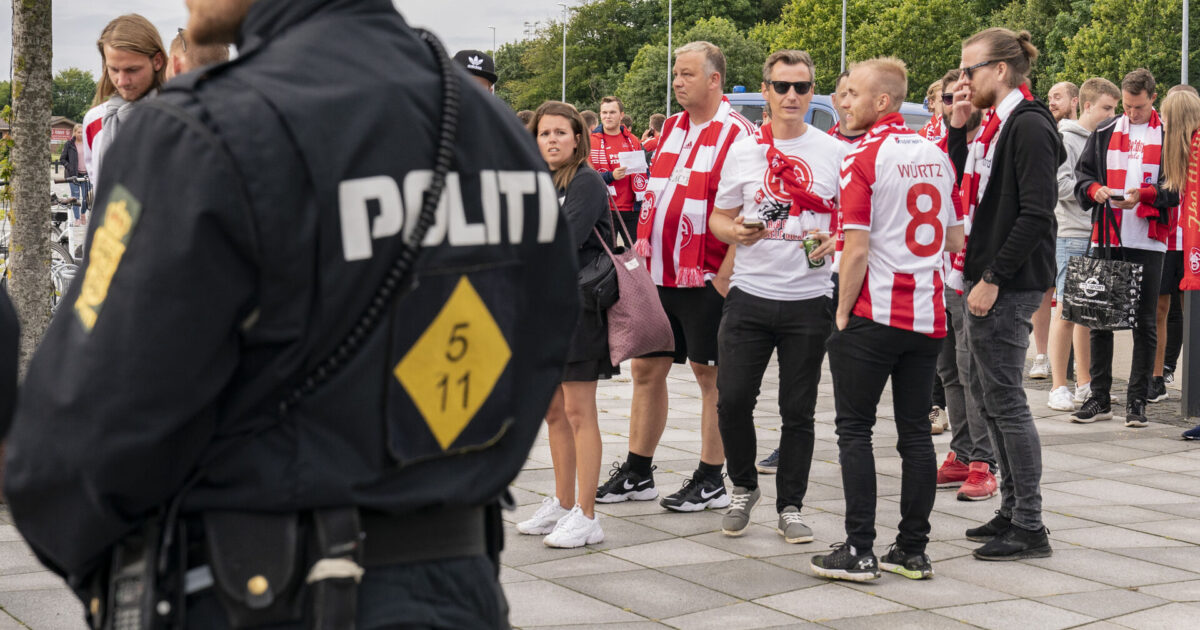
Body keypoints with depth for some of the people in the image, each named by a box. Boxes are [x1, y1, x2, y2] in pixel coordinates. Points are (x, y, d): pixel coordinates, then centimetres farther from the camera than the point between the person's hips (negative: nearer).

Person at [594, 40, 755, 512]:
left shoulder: (738, 134, -12)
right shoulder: (671, 129, 12)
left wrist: (723, 279, -20)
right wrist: (641, 256, 13)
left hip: (705, 279, -7)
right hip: (658, 275, 8)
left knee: (710, 374, 3)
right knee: (647, 368, 12)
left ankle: (711, 481, 13)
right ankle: (637, 473, 23)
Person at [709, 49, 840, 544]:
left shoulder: (834, 152, 3)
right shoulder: (742, 151, 6)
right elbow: (719, 218, 12)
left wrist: (834, 240, -12)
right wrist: (736, 231, -10)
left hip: (809, 299, -1)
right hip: (750, 294, 1)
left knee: (799, 410, 5)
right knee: (732, 400, -2)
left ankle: (790, 507, 17)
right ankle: (743, 488, 22)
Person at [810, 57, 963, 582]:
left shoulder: (864, 159, -11)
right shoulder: (937, 156, 9)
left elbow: (857, 249, -15)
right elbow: (955, 240, 13)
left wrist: (843, 311, -6)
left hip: (874, 315, -6)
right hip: (928, 315, 6)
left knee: (855, 430, 2)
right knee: (915, 432, 9)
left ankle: (859, 551, 0)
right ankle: (914, 550, 12)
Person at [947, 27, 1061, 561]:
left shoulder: (1028, 126, -14)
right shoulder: (993, 125, 14)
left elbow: (1036, 214, -20)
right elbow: (964, 187, 20)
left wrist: (993, 279, -20)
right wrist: (957, 126, 9)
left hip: (1008, 287, -10)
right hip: (983, 279, 10)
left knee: (1005, 400, -6)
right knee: (987, 397, 14)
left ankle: (1029, 528, 1)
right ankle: (1012, 511, 24)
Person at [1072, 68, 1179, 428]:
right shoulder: (1104, 132, 9)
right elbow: (1082, 173, 12)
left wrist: (1144, 195, -18)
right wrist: (1095, 190, -9)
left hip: (1148, 241, -3)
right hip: (1107, 239, 3)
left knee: (1144, 323, 3)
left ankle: (1137, 401, 9)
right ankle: (1099, 398, 14)